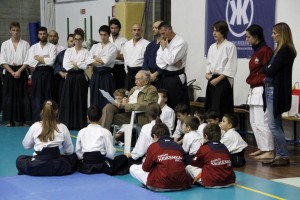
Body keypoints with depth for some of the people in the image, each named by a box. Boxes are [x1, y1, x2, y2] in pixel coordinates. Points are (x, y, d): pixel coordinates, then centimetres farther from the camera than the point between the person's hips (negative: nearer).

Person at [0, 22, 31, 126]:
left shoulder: (25, 44, 3)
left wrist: (19, 71, -13)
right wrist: (12, 72, -10)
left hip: (22, 71, -1)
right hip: (9, 72, 1)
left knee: (23, 96, -3)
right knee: (9, 96, -1)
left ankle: (24, 119, 2)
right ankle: (10, 120, 5)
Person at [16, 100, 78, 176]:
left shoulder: (35, 126, -1)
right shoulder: (63, 127, -1)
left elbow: (26, 145, 11)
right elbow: (69, 150, 5)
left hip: (37, 167, 0)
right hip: (57, 168, 0)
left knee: (20, 159, 31)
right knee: (73, 157, 29)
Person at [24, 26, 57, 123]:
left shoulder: (52, 47, 4)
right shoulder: (33, 47, 12)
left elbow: (51, 61, -11)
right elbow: (30, 61, -2)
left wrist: (38, 58, -5)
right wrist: (44, 58, -6)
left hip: (48, 73, -2)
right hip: (37, 73, 2)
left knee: (48, 97, -1)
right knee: (37, 97, 1)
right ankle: (37, 120, 5)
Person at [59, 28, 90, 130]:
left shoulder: (86, 52, 4)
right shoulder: (68, 51, 10)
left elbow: (85, 66, -9)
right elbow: (65, 65, -3)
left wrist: (73, 63, -5)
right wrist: (78, 66, -8)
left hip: (81, 78, -2)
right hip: (70, 78, 2)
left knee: (80, 101, -1)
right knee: (68, 101, 0)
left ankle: (80, 124, 4)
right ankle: (68, 123, 5)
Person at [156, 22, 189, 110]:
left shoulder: (181, 42, -13)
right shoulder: (164, 42, 10)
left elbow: (171, 60, -23)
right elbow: (158, 61, 3)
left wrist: (164, 47, -10)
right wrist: (172, 63, -13)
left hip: (176, 78, -8)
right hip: (165, 76, 8)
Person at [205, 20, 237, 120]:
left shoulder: (230, 46, -7)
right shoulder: (212, 47, 15)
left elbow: (231, 67, -12)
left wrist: (218, 79, -15)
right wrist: (207, 73, 0)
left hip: (223, 81, -7)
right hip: (212, 80, 7)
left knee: (220, 109, -10)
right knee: (210, 108, 6)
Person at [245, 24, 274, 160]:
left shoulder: (265, 51, -15)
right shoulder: (256, 51, 15)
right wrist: (251, 83, 12)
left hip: (261, 91, -10)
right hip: (254, 91, 10)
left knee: (261, 122, -10)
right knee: (254, 122, 15)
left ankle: (269, 152, -5)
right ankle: (262, 148, 24)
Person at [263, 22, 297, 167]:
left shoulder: (285, 50, -14)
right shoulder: (280, 49, 14)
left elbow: (271, 70, -17)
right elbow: (269, 69, 13)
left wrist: (267, 70, 2)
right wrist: (268, 71, -6)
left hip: (276, 91, -10)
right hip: (271, 89, 10)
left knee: (274, 125, -6)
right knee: (276, 125, 12)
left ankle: (283, 156, 0)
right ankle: (279, 155, 19)